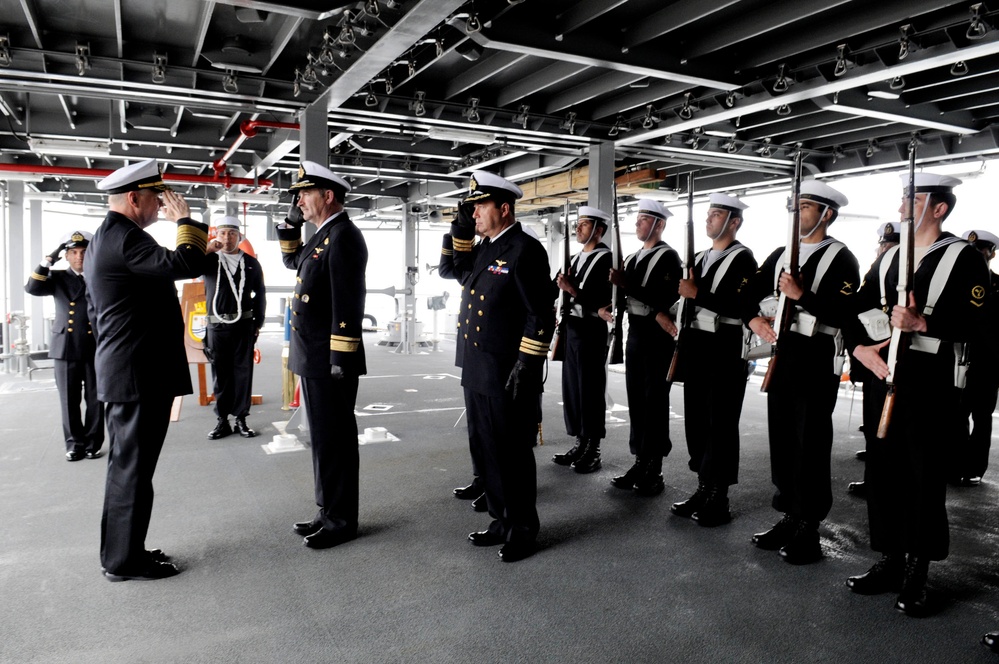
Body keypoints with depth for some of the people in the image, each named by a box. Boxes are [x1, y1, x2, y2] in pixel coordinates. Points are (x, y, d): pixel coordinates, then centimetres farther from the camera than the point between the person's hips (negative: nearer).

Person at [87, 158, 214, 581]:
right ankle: (125, 561, 12)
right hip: (140, 376, -11)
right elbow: (188, 264, -29)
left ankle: (120, 552, 29)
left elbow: (96, 311, 23)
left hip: (121, 373, 11)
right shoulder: (125, 237, -16)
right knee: (133, 469, 0)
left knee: (127, 467, 18)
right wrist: (185, 219, -12)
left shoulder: (103, 238, 17)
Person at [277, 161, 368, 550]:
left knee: (334, 439, 0)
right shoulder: (322, 236, 16)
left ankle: (341, 521, 12)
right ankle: (329, 511, 28)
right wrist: (289, 230, 16)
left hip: (330, 360, -10)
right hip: (313, 358, 10)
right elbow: (293, 261, 34)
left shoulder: (343, 237, -15)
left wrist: (341, 357, -23)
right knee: (323, 437, 16)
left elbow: (348, 301, -21)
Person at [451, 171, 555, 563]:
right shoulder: (486, 248, 12)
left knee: (512, 453, 4)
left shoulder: (525, 250, -13)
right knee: (485, 450, 16)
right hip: (477, 373, 9)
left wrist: (525, 367, -19)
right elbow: (460, 265, 34)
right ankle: (502, 520, 31)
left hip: (509, 376, -9)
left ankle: (523, 530, 21)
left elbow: (542, 314, -17)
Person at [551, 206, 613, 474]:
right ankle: (580, 443, 22)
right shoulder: (576, 258, 16)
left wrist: (573, 290, -21)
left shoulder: (606, 258, -10)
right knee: (572, 388, 11)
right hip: (572, 328, 8)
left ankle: (593, 450, 7)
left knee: (590, 390, -2)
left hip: (591, 331, -8)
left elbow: (605, 300, -19)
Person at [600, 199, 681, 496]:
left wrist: (626, 283, -22)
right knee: (636, 401, 10)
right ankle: (640, 463, 19)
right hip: (634, 335, 8)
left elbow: (665, 299, -21)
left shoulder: (668, 256, -9)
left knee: (654, 403, -2)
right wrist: (607, 305, -7)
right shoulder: (633, 257, 16)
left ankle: (654, 470, 7)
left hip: (658, 338, -8)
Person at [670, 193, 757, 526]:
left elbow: (741, 305, -20)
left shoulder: (743, 258, -7)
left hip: (725, 349, -8)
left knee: (721, 423, -2)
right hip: (696, 345, 8)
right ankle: (703, 489, 22)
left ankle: (719, 499, 7)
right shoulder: (700, 257, 17)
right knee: (697, 420, 11)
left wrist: (697, 293, -19)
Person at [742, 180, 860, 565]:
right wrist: (754, 320, -2)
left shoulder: (841, 258, -6)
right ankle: (789, 518, 24)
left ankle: (808, 532, 10)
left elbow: (843, 314, -17)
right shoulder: (782, 254, 13)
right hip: (781, 353, 7)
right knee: (782, 439, 11)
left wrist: (800, 294, -24)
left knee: (810, 445, -1)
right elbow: (750, 292, 16)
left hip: (817, 360, -7)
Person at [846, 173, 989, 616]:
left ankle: (916, 575, 15)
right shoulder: (888, 259, 15)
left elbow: (975, 319, -11)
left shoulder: (963, 257, -1)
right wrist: (862, 348, -6)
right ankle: (890, 563, 22)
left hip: (931, 381, -5)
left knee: (924, 475, 1)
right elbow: (858, 310, 11)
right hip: (886, 375, 6)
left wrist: (920, 323, -23)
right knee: (882, 468, 8)